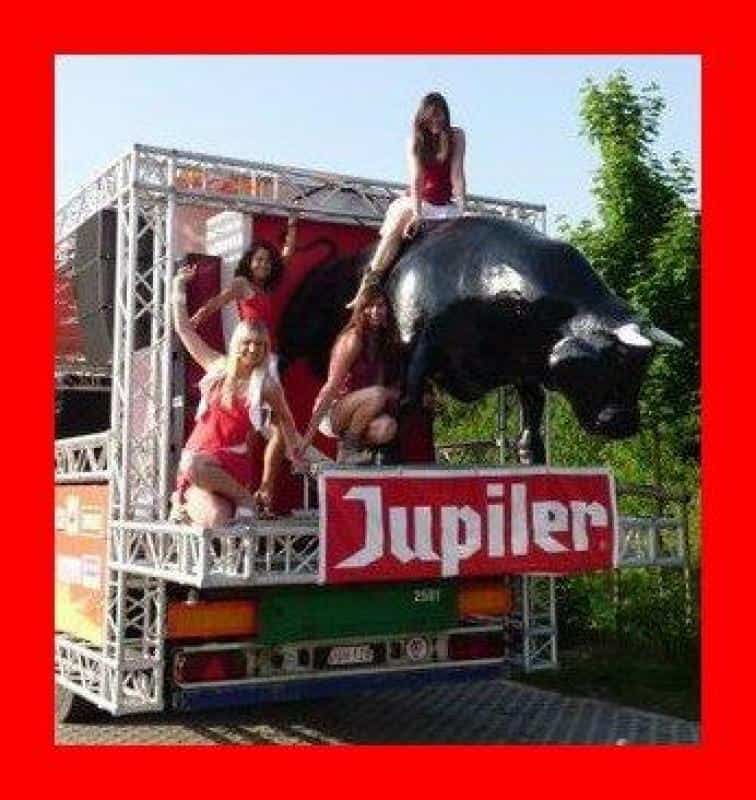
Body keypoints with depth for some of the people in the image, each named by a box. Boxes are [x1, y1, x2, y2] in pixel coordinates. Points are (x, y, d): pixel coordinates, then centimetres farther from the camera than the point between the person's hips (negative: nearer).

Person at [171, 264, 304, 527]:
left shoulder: (267, 386, 0)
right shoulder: (217, 367, 5)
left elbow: (284, 417, 19)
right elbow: (184, 329, 10)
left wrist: (294, 452, 23)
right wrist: (179, 287, 9)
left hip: (232, 460, -1)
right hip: (198, 453, 1)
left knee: (193, 463, -38)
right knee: (214, 518, -31)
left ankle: (241, 495, -12)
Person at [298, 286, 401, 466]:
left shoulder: (387, 342, 9)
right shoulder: (354, 338, -12)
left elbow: (393, 387, 13)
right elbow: (333, 385, -18)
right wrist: (311, 430, -23)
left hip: (355, 412, 5)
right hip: (331, 412, -5)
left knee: (387, 427, -28)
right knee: (376, 394, -33)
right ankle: (347, 448, -16)